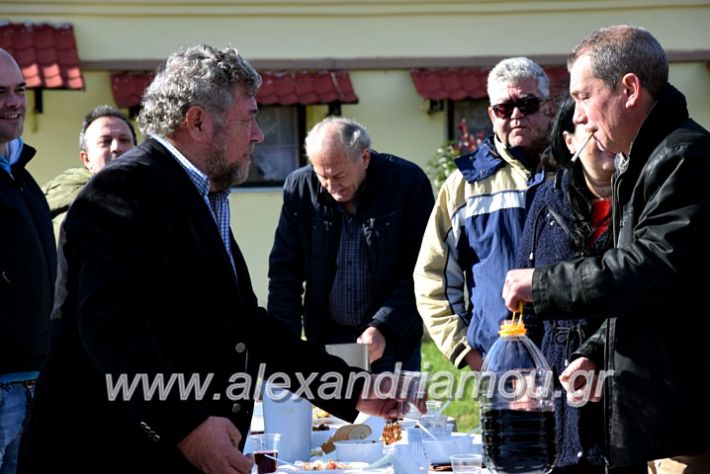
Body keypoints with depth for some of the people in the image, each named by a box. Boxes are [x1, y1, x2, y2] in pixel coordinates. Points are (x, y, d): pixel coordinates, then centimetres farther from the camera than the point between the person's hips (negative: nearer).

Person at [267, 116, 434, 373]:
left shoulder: (409, 183, -11)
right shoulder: (299, 188, -3)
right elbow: (284, 272, 0)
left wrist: (383, 328, -19)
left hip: (394, 341, -2)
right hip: (325, 337, 2)